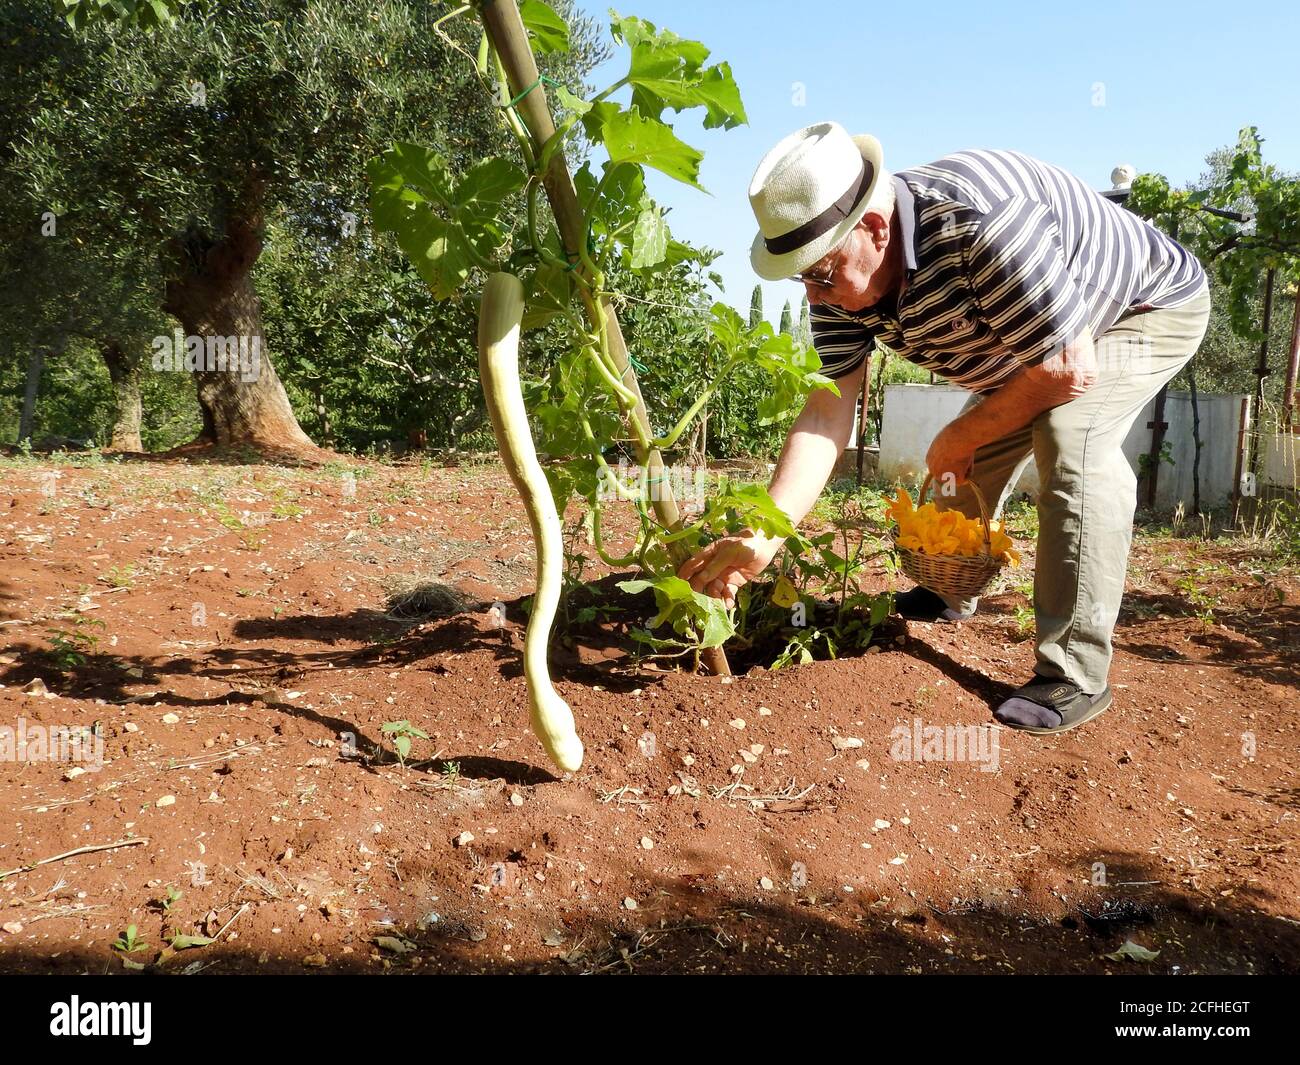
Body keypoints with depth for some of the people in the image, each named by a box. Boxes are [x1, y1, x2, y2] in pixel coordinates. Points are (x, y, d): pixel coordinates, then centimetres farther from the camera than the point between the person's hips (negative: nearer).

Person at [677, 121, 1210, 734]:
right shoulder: (844, 275, -19)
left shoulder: (982, 221, -43)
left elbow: (1070, 372, -35)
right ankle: (951, 595, 33)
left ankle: (1076, 674, -21)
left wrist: (958, 438, -19)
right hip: (1037, 336, 7)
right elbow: (826, 414, -21)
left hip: (1151, 302, -7)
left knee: (1070, 441, -30)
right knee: (973, 457, 6)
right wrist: (762, 536, -31)